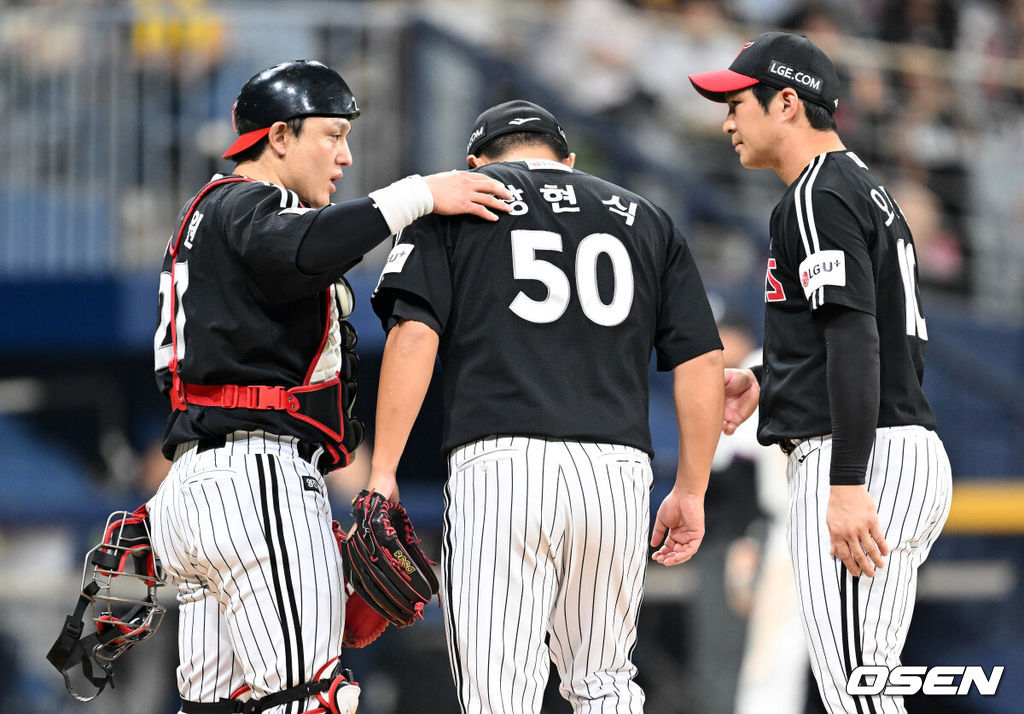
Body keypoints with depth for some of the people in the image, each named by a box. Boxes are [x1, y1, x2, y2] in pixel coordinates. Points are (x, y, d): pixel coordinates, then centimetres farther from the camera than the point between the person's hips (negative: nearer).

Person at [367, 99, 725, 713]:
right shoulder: (647, 219, 22)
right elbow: (703, 363, 14)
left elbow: (415, 335, -1)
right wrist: (691, 492, 19)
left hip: (499, 462, -3)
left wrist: (383, 471, -1)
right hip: (619, 472, 3)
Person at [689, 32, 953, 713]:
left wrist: (848, 486, -26)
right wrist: (765, 378, 25)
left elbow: (855, 341, -20)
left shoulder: (819, 195, -10)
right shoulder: (870, 191, 22)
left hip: (864, 455, -11)